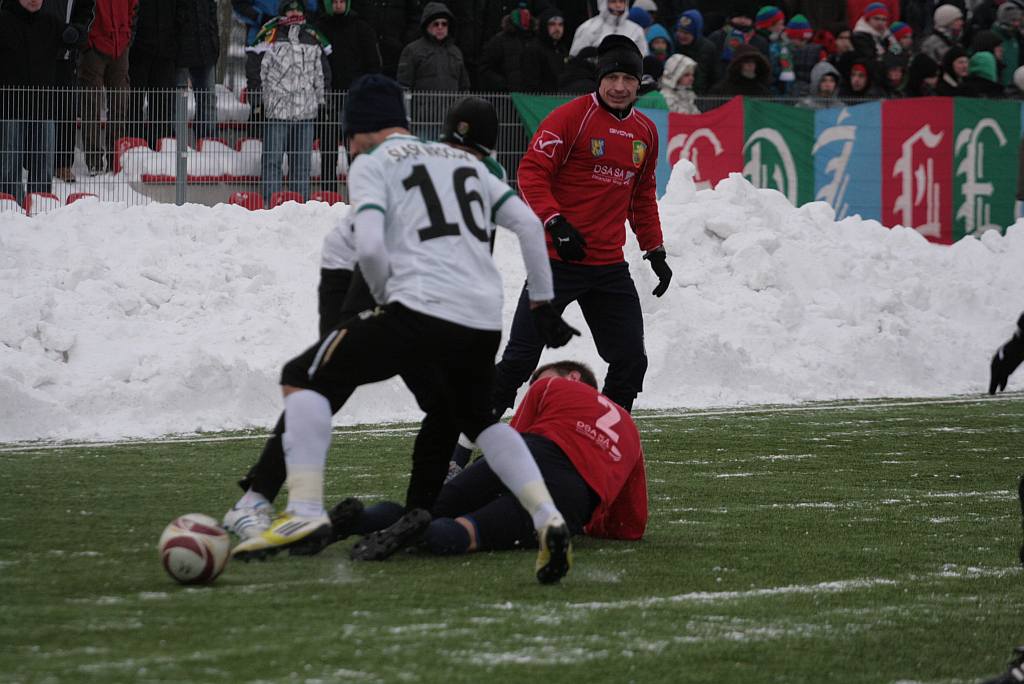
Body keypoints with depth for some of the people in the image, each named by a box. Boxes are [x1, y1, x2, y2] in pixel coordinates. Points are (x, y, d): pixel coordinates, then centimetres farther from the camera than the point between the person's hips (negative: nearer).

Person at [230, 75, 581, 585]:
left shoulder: (370, 164, 8)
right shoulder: (465, 161, 27)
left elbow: (369, 248, -7)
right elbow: (529, 224, 20)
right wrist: (543, 304, 25)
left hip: (422, 309, -6)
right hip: (485, 321, 6)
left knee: (303, 377, 6)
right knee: (475, 419, 30)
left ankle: (305, 510, -11)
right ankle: (547, 518, 10)